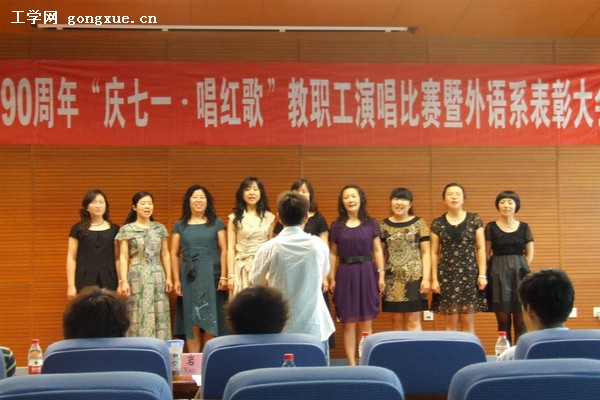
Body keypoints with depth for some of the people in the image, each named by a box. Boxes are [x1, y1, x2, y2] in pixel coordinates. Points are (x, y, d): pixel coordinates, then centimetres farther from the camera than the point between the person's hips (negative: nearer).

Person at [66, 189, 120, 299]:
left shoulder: (114, 230, 9)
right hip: (85, 281, -1)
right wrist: (71, 285, -2)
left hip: (108, 281, 1)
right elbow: (71, 258, 4)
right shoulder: (78, 229, 6)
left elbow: (118, 259, 9)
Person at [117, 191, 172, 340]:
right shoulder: (126, 230, 0)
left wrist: (168, 277, 5)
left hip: (157, 276, 3)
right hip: (137, 276, -3)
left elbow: (165, 254, 12)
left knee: (160, 316, 3)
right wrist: (123, 281, -11)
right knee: (139, 316, -3)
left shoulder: (160, 228, 10)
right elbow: (123, 257, -3)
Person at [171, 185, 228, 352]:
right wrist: (176, 279, 1)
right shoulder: (180, 225, 9)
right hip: (189, 276, 1)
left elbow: (223, 250, 4)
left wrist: (223, 276, -4)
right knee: (191, 320, 1)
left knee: (211, 319, -1)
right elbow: (174, 254, 9)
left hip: (211, 275, -1)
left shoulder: (216, 223, 6)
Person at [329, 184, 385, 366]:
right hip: (345, 274, 0)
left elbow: (377, 251, 6)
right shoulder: (336, 225, 5)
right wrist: (332, 278, -1)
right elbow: (333, 254, 5)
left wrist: (381, 275, -1)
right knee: (348, 323, 1)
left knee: (366, 323, 4)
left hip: (367, 273, 0)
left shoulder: (371, 223, 5)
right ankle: (352, 364, 6)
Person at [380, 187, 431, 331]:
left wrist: (426, 278, -7)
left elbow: (425, 253, 1)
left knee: (413, 320, -3)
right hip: (392, 279, 2)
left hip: (414, 277, -2)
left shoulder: (419, 223, 3)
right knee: (396, 320, 5)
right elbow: (380, 254, 11)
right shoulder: (384, 225, 9)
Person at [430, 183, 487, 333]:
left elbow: (481, 249, 3)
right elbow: (434, 253, 5)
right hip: (447, 274, 1)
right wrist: (434, 279, 1)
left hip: (469, 273, 0)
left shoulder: (475, 220, 2)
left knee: (468, 320, 2)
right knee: (451, 321, 2)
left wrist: (482, 275, -4)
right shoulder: (437, 223, 4)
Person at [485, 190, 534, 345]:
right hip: (498, 275, -1)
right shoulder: (491, 227, 4)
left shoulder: (524, 227, 7)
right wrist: (488, 274, -4)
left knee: (521, 323, -1)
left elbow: (530, 254, 11)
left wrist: (522, 269, -1)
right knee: (503, 322, 2)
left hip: (519, 274, 1)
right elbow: (486, 254, 4)